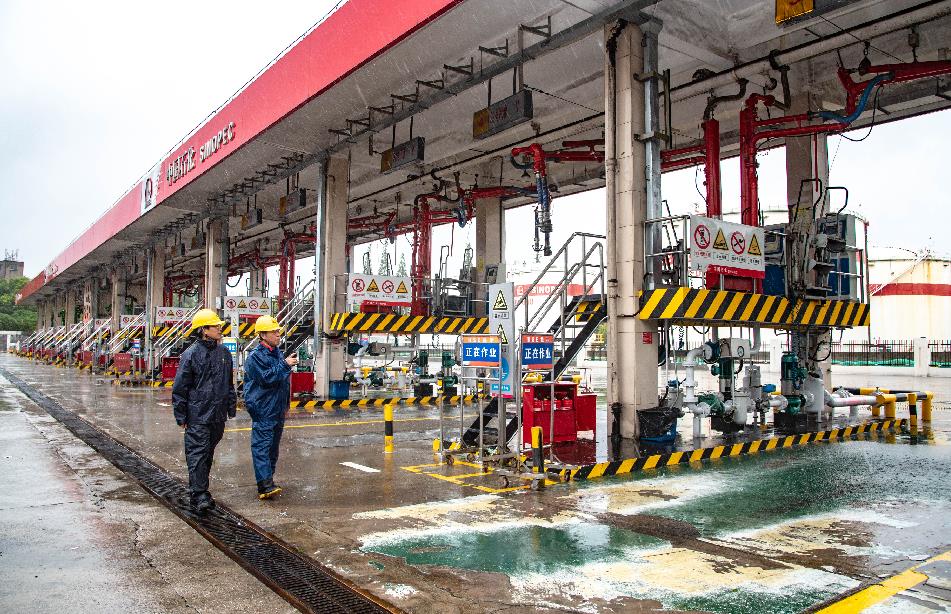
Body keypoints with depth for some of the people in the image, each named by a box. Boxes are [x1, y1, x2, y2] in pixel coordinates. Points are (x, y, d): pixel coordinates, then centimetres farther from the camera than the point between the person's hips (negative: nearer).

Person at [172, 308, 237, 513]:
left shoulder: (224, 352, 10)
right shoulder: (191, 354, -7)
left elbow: (230, 383, 19)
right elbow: (180, 387, -5)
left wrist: (231, 407, 18)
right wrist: (181, 415, -5)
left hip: (218, 415, 6)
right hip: (198, 414, -6)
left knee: (209, 453, 15)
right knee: (198, 453, -7)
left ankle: (201, 489, 27)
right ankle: (199, 496, -6)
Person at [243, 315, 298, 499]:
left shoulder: (277, 353, 15)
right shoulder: (255, 356, -11)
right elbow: (266, 378, -22)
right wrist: (285, 365, -21)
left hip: (278, 409, 9)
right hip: (263, 410, -9)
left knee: (273, 446, 14)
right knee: (262, 446, -12)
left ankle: (267, 481, 23)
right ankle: (265, 485, -18)